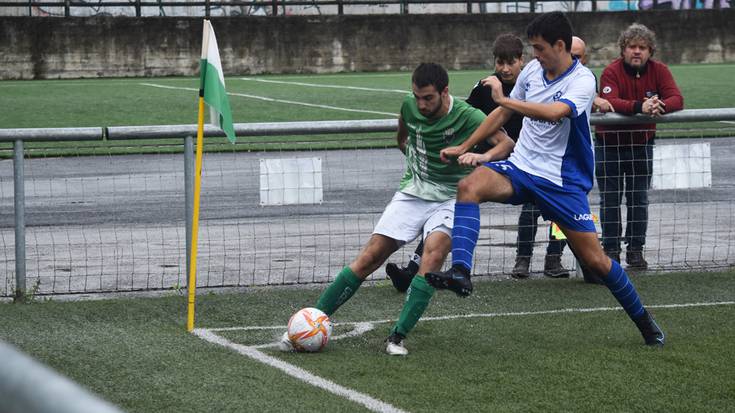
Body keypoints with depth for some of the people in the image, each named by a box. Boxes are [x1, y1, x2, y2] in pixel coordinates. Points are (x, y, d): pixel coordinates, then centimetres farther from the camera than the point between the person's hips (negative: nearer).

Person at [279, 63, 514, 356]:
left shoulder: (468, 117, -14)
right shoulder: (410, 106, -1)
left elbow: (506, 144, -24)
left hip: (449, 199, -3)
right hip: (411, 194, 3)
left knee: (434, 252, -29)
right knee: (370, 256, -8)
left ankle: (398, 337, -26)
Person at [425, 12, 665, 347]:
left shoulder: (582, 80, -15)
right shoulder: (532, 70, 5)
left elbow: (555, 112, -34)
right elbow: (502, 114, 19)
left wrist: (503, 99, -25)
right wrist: (463, 147, 21)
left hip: (563, 181, -5)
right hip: (520, 168, 5)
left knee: (595, 259, -4)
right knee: (469, 187, -25)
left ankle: (644, 322, 18)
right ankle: (460, 272, -38)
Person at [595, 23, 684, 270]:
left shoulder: (659, 71, -5)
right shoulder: (611, 72, -15)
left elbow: (677, 99, -17)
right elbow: (610, 102, -32)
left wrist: (660, 106, -40)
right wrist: (640, 106, -48)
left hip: (641, 143, 3)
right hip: (610, 144, -3)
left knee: (639, 199, 6)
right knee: (610, 200, 2)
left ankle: (635, 250, 14)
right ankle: (611, 250, 9)